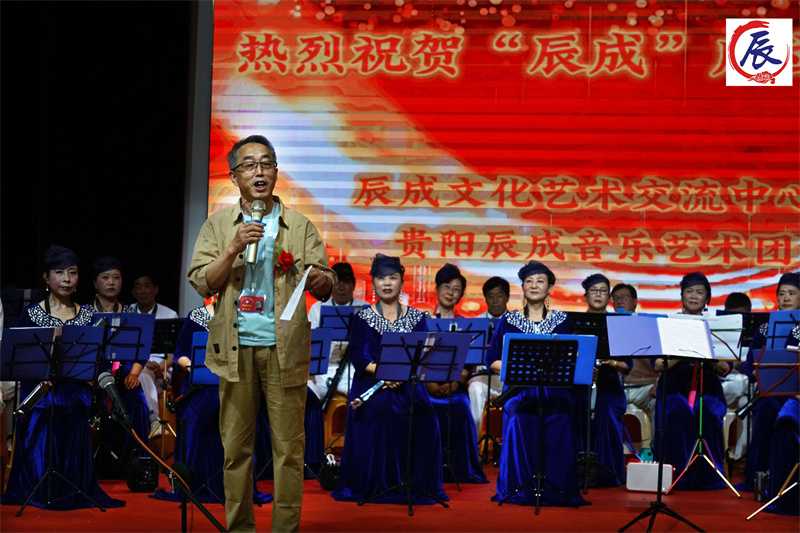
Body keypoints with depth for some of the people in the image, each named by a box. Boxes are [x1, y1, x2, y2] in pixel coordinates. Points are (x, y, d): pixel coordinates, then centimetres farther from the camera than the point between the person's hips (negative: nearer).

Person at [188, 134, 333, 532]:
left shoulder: (299, 225, 5)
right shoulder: (218, 224, 7)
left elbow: (325, 287, 3)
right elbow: (201, 283, 0)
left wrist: (320, 280, -21)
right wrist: (234, 249, -14)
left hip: (285, 347, 0)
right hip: (236, 347, 1)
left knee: (289, 446, 0)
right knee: (236, 445, 6)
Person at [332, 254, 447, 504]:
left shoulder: (417, 318, 15)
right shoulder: (362, 318, 10)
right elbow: (359, 357, -4)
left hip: (408, 386, 1)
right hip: (371, 384, -1)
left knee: (421, 413, -30)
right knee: (381, 408, -33)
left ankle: (412, 486, -16)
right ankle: (377, 486, -21)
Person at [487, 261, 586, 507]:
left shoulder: (562, 320, 13)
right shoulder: (508, 320, 12)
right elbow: (493, 360, 8)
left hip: (556, 392, 0)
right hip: (519, 390, 0)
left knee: (557, 429, -21)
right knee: (520, 423, -23)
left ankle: (556, 491, -10)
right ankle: (521, 490, -12)